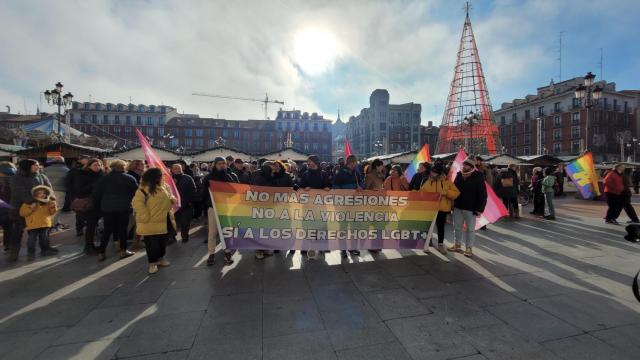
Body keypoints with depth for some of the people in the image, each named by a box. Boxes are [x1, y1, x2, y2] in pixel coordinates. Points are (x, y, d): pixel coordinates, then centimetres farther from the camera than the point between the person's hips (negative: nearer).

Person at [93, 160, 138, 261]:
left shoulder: (103, 179, 6)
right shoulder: (129, 178, -4)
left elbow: (96, 194, 7)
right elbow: (136, 192, -4)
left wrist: (99, 205, 16)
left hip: (107, 208, 3)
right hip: (123, 208, -3)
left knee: (107, 230, 10)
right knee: (123, 229, 5)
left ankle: (101, 252, 11)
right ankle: (123, 250, 9)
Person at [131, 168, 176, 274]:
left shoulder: (164, 187, 8)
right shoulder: (144, 189, -15)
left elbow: (168, 199, 23)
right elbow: (137, 203, -22)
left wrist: (172, 200, -1)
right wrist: (146, 217, -23)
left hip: (164, 222, 7)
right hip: (151, 223, -7)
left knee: (163, 242, 18)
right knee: (152, 244, 2)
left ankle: (160, 258, 36)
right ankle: (152, 263, 18)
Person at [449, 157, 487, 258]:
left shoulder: (478, 177, -10)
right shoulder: (459, 175, 5)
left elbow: (482, 194, -11)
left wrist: (479, 208, -15)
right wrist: (452, 203, 10)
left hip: (471, 209, -5)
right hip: (457, 207, 5)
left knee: (470, 229, 6)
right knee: (457, 227, 14)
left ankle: (469, 248, 17)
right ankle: (457, 245, 29)